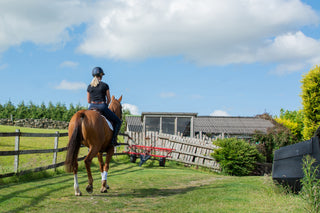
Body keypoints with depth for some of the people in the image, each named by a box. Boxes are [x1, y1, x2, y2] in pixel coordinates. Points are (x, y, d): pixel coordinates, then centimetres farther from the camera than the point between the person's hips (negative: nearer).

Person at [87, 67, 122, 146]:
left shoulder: (89, 87, 5)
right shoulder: (105, 85, -5)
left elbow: (88, 101, 9)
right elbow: (109, 99, 0)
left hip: (91, 107, 4)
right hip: (102, 106, -4)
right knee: (118, 121, 12)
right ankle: (113, 139, 0)